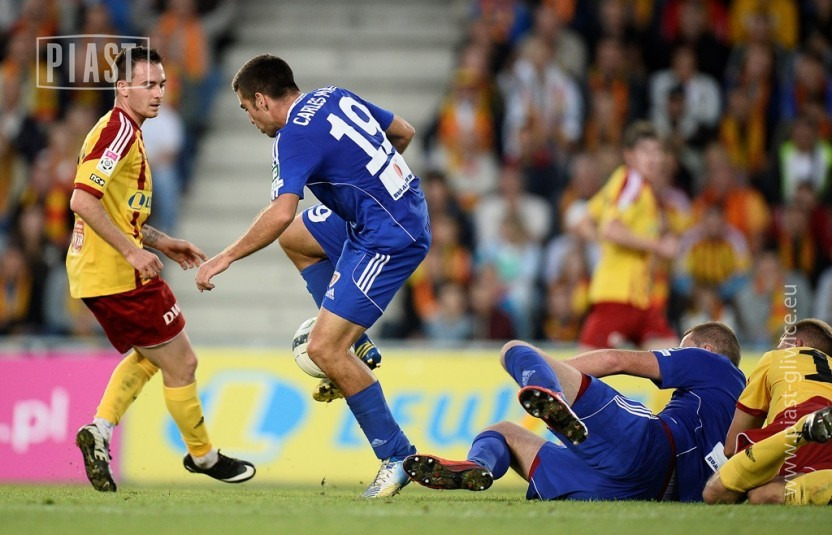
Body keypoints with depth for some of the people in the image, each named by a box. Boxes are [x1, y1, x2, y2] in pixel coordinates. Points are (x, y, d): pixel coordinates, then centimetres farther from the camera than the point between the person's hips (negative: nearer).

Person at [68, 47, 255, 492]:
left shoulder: (124, 131, 16)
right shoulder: (120, 130, -16)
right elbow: (83, 201, -26)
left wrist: (163, 243, 20)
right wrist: (132, 251, -25)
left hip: (92, 272, 10)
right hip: (120, 274, -10)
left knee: (148, 354, 23)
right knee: (180, 363, 3)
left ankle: (100, 430, 5)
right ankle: (203, 456, 18)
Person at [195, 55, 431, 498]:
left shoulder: (295, 137, -18)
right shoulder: (335, 97, 7)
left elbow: (280, 213, -31)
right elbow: (403, 133, 18)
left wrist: (226, 257, -22)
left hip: (388, 240, -10)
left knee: (323, 349, -10)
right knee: (296, 237, 28)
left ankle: (397, 457, -5)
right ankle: (351, 345, 25)